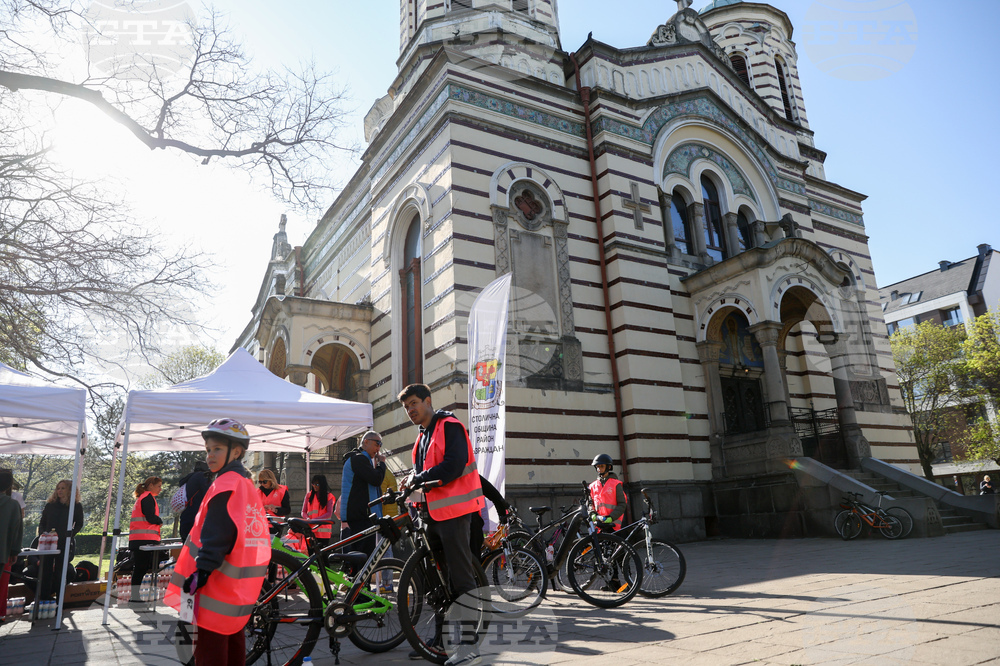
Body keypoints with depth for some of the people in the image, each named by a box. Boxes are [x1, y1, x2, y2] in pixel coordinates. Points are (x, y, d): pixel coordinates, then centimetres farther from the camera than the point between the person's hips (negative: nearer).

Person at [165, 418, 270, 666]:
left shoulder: (225, 484, -13)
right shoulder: (248, 485, 15)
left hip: (218, 585, -9)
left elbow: (215, 533, -22)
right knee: (233, 641, 18)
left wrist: (202, 569, -23)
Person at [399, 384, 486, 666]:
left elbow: (454, 465, -21)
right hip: (434, 511, 10)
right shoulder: (423, 436, 20)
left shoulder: (449, 426, -10)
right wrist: (410, 484, 3)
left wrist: (417, 478, -14)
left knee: (461, 576, -7)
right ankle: (440, 636, 28)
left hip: (453, 510, -10)